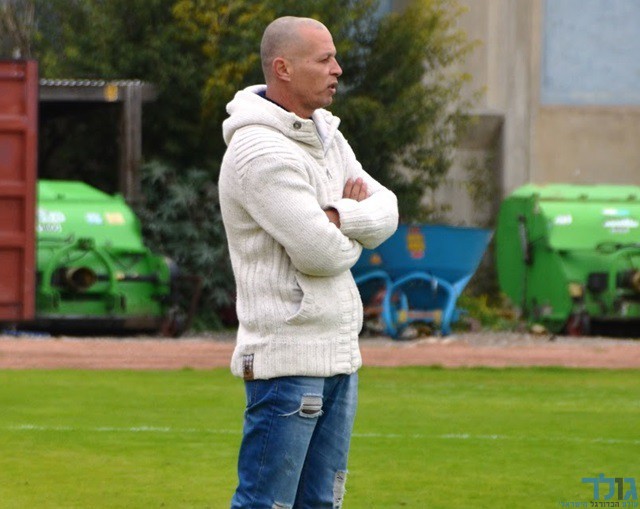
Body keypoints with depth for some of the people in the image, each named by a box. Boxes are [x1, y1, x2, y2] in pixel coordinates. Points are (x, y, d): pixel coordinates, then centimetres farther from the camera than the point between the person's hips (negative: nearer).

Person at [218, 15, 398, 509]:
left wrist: (337, 216, -14)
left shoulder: (327, 137, 15)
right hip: (287, 356, -9)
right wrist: (353, 224, 1)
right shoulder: (260, 151, -16)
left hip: (339, 355, 9)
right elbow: (320, 254, -21)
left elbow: (385, 212, 7)